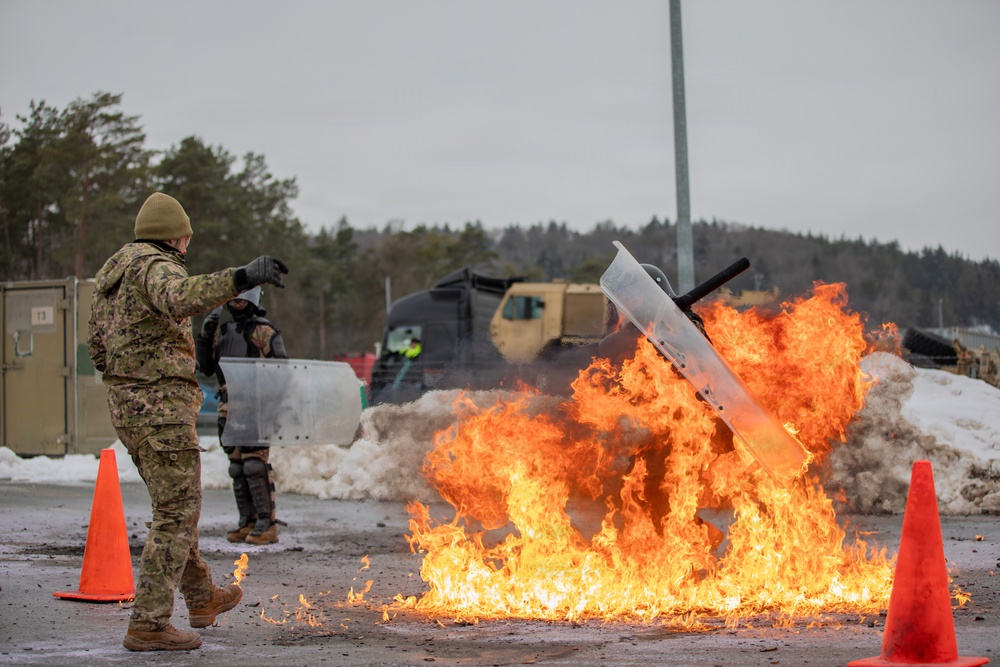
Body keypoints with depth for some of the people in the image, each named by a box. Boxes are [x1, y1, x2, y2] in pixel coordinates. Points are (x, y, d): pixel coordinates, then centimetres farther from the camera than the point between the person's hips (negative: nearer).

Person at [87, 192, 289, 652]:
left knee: (174, 503, 22)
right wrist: (242, 278, -45)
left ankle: (203, 597, 35)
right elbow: (180, 298, -36)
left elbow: (96, 345, 22)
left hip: (125, 405, 10)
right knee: (176, 513, -5)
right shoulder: (155, 267, -12)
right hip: (162, 403, -10)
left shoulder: (111, 273, 17)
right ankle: (148, 624, -7)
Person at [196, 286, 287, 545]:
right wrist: (205, 337, 6)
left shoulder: (263, 331, -1)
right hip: (228, 408, 6)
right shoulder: (221, 331, 17)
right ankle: (247, 521, 14)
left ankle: (266, 523, -9)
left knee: (255, 463, -12)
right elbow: (206, 367, 19)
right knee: (237, 466, 7)